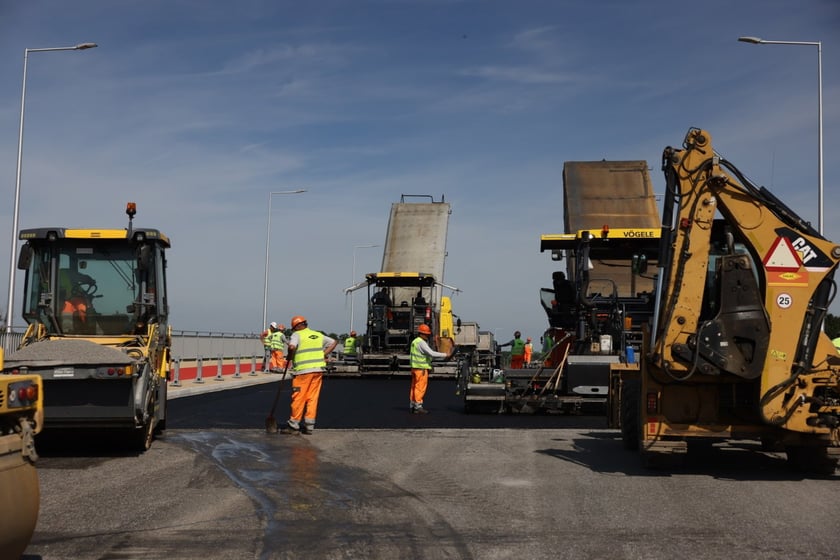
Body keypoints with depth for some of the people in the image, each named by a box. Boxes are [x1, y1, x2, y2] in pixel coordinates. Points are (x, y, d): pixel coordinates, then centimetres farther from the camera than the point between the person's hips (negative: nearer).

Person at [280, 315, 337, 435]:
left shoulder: (297, 334, -2)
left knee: (298, 398, 1)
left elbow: (292, 347, -21)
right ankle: (309, 426, 10)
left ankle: (294, 425, 6)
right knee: (313, 398, 8)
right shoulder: (318, 335, 17)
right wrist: (323, 355, 15)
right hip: (318, 369, 6)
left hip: (303, 371, -6)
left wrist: (290, 357, -3)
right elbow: (334, 342, 22)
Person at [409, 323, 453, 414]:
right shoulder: (421, 343, -16)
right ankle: (418, 407, -6)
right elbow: (432, 353, -23)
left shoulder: (415, 341, 16)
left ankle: (412, 406, 17)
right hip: (421, 368, -10)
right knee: (420, 387, -7)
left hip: (415, 368, 10)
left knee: (414, 387, 12)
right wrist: (446, 355, -20)